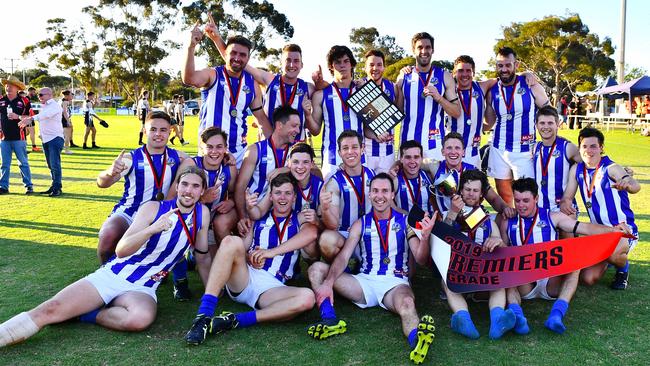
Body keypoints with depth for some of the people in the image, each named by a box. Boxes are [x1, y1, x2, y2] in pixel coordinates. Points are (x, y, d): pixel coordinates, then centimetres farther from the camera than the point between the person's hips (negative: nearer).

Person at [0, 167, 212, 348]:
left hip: (142, 289, 1)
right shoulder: (154, 208, -5)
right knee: (51, 309, -20)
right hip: (111, 275, -1)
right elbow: (121, 250, -13)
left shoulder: (202, 213, 1)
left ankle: (87, 314, -12)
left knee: (141, 318, -34)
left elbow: (203, 258, 12)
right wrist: (153, 229, -28)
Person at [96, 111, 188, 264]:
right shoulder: (131, 159, -5)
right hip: (128, 214, -2)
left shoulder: (178, 157, 3)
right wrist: (110, 173, -37)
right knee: (108, 235, -31)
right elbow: (102, 183, -15)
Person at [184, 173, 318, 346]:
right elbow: (241, 248, 11)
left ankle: (234, 320, -32)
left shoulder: (299, 220, 13)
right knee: (232, 241, -27)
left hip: (273, 287, -1)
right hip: (244, 277, 1)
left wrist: (272, 252, -22)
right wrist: (249, 258, -14)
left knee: (307, 297, -31)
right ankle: (203, 316, -35)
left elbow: (311, 234, -11)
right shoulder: (258, 218, 18)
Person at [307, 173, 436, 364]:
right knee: (316, 269, -14)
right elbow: (343, 257, -4)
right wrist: (328, 283, -23)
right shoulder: (361, 224, 8)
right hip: (365, 281, 3)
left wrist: (425, 237, -24)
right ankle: (330, 319, -33)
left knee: (406, 304, -39)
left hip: (395, 282, -3)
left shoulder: (405, 221, 5)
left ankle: (417, 341, -68)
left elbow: (420, 259, -2)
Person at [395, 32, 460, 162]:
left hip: (435, 144, -1)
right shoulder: (403, 77, 7)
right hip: (408, 142, 1)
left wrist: (438, 97, -13)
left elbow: (457, 113, 1)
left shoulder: (444, 76, 4)